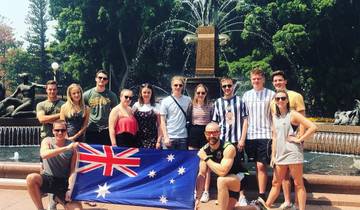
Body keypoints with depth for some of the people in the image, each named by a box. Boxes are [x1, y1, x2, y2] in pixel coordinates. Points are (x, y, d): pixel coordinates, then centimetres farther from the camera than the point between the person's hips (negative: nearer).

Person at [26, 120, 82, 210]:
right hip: (48, 179, 1)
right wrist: (66, 148, -39)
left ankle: (57, 197, 9)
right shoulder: (47, 141, -6)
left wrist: (70, 189, -22)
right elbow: (43, 154, -30)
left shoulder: (72, 146, -6)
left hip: (64, 182, -1)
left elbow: (73, 170, -9)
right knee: (31, 178, -32)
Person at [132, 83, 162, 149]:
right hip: (139, 140, 2)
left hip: (152, 141, -2)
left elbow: (159, 125, 2)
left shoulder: (156, 107, 3)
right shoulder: (136, 106, 9)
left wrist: (159, 141, -5)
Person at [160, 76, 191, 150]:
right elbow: (163, 121, 0)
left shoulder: (188, 100, 5)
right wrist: (165, 137, -8)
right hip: (170, 137, -2)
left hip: (183, 137, 2)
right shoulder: (165, 101, 0)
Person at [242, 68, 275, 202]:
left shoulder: (271, 95, -1)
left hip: (265, 135, -4)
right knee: (257, 166, 10)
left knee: (261, 165, -6)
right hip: (250, 135, 4)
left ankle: (261, 195, 3)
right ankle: (261, 193, 21)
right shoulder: (246, 95, 11)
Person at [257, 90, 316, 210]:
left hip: (293, 153, -6)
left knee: (298, 184, 3)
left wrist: (299, 139, -13)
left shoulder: (293, 114, -8)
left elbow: (313, 127, -14)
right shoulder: (275, 116, 11)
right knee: (276, 182, 13)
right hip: (280, 154, 6)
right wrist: (273, 155, 10)